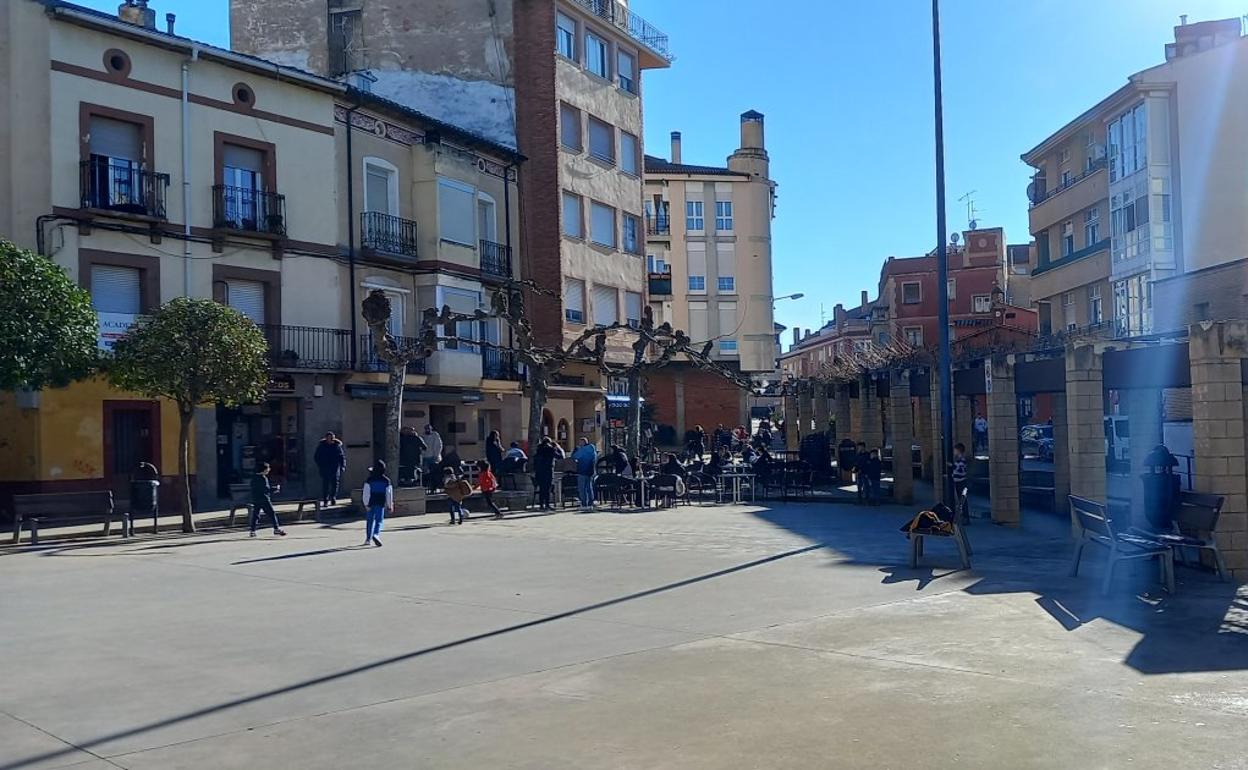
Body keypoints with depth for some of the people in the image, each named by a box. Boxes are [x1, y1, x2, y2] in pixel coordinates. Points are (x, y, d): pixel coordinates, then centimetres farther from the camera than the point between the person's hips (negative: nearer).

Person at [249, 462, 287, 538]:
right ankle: (276, 529, -5)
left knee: (255, 515, 8)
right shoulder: (263, 478, -13)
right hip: (264, 500, -8)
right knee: (272, 514, -3)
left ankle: (252, 531, 5)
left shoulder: (254, 478, 13)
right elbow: (266, 489, -18)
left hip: (255, 500, 8)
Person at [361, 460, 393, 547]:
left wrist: (366, 504, -6)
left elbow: (366, 493, -8)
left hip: (371, 503, 0)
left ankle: (368, 539, 19)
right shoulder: (386, 480, -1)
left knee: (370, 520, 13)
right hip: (381, 504, 0)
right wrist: (389, 505, 9)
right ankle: (376, 534, -24)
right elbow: (389, 494, 2)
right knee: (379, 520, 1)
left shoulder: (370, 480, -5)